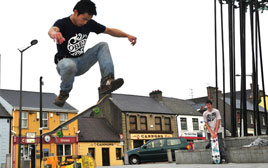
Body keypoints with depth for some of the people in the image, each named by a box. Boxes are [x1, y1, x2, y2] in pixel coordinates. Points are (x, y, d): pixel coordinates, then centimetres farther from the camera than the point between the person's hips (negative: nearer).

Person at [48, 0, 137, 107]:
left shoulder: (89, 23, 1)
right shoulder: (63, 23, -16)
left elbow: (109, 31, 7)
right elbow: (52, 30, -39)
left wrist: (127, 35, -8)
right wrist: (54, 33, -66)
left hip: (81, 63, 6)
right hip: (65, 61, -6)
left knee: (103, 46, -10)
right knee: (69, 65, -42)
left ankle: (106, 83, -25)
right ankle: (64, 92, -10)